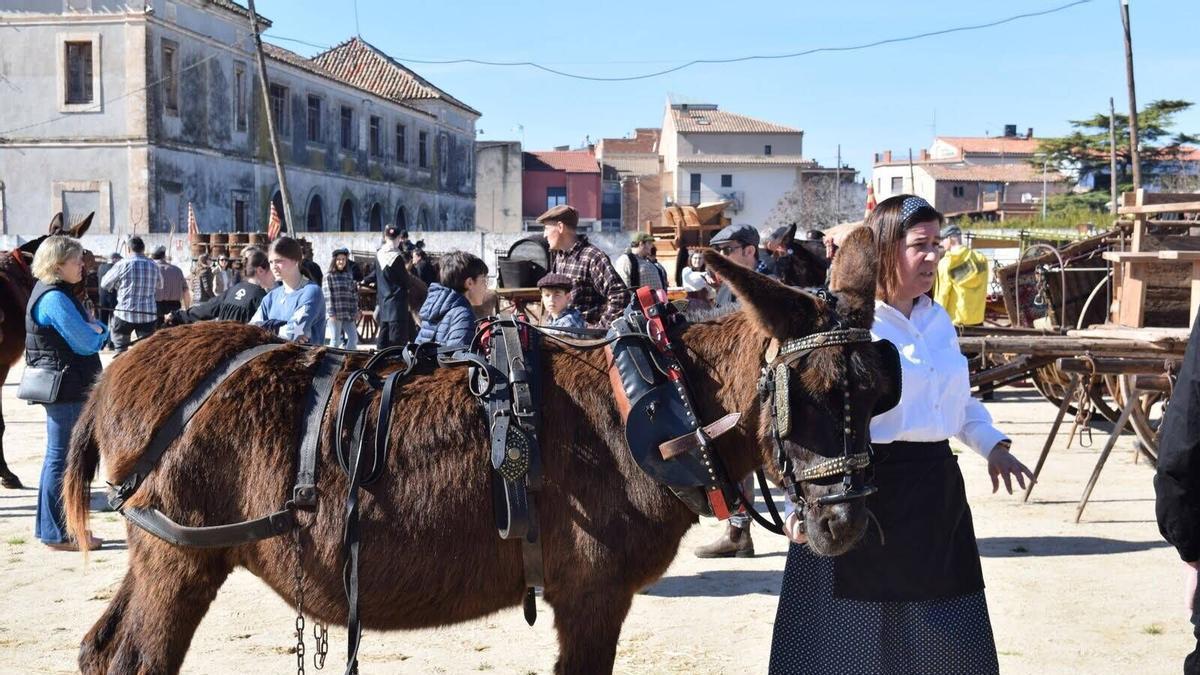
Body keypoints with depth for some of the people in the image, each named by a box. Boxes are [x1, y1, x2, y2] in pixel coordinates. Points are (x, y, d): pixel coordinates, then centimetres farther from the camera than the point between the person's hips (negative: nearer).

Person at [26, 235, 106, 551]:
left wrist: (94, 330, -3)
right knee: (62, 458, -3)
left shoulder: (55, 293, 15)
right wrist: (98, 331, 0)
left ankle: (49, 527, 28)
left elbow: (94, 335, 17)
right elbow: (86, 343, -19)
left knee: (58, 457, 17)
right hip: (67, 390, -11)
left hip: (64, 390, 11)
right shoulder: (55, 298, -18)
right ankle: (57, 533, 4)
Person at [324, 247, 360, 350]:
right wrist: (331, 313, -14)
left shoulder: (349, 275, 13)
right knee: (335, 340, -1)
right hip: (335, 314, -5)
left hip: (348, 314, 5)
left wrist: (355, 311, 8)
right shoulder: (329, 276, -1)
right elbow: (328, 296, -7)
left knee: (354, 338, 2)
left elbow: (354, 294, 14)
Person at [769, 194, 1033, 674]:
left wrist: (991, 444, 8)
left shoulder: (938, 320, 12)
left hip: (936, 486, 7)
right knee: (855, 633, 3)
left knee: (937, 634, 15)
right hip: (865, 487, -7)